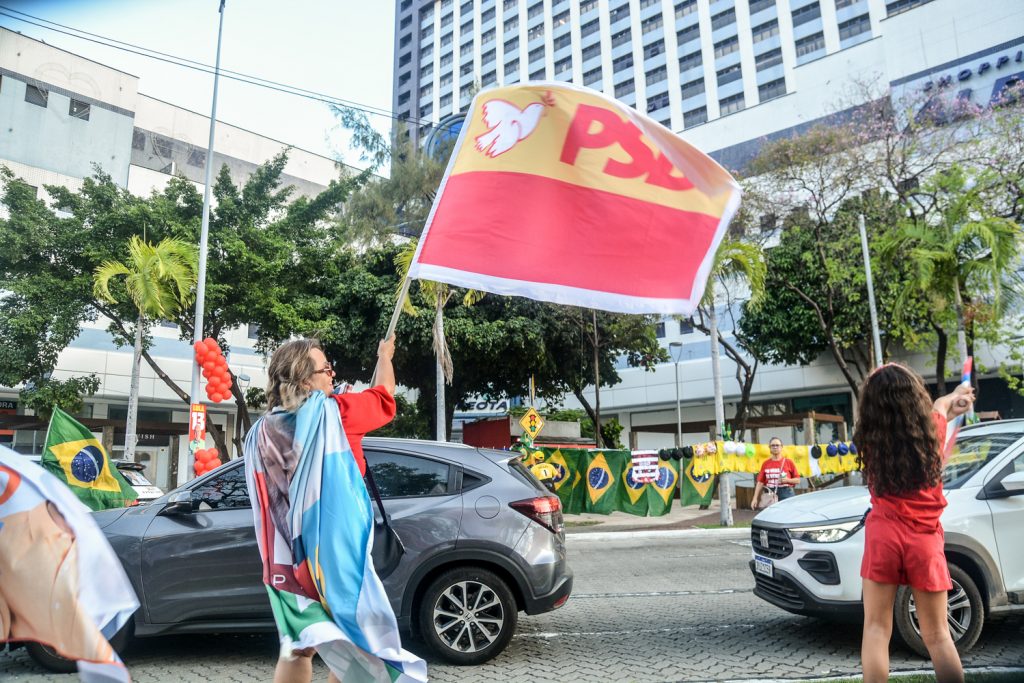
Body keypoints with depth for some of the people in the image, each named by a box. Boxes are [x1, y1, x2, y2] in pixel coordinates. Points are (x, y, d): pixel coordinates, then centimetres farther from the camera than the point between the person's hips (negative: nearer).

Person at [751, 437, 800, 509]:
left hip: (786, 494, -1)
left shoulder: (789, 462, 4)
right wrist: (755, 498, 1)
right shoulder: (765, 463, 7)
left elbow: (797, 480, 7)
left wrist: (787, 480, -13)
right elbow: (760, 482, 7)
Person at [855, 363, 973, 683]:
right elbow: (934, 409, 22)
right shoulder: (932, 429, -5)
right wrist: (957, 395, 45)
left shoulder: (869, 440, -3)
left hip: (883, 537, -1)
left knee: (876, 628, 5)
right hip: (925, 541, 1)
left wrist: (951, 399, 34)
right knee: (937, 636, 12)